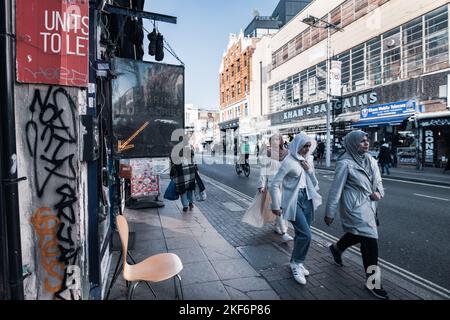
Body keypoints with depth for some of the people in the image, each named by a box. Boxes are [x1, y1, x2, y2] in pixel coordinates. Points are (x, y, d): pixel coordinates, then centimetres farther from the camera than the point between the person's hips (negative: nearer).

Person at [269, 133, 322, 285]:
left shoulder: (308, 159, 7)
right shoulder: (289, 161, -15)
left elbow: (314, 183, 12)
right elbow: (274, 184, -14)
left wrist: (309, 170, -7)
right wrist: (276, 206, -8)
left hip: (307, 199, 7)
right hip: (293, 201, -7)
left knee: (302, 234, 12)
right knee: (306, 234, -12)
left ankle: (295, 262, 32)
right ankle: (297, 264, 11)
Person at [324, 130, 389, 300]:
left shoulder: (369, 159, 3)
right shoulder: (345, 163, -18)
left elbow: (377, 179, 14)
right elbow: (336, 188, -16)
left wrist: (378, 191, -9)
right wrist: (330, 212, -14)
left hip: (368, 203, 8)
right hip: (355, 205, -8)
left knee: (360, 233, 24)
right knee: (370, 239, -6)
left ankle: (337, 248, 51)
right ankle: (371, 281, 9)